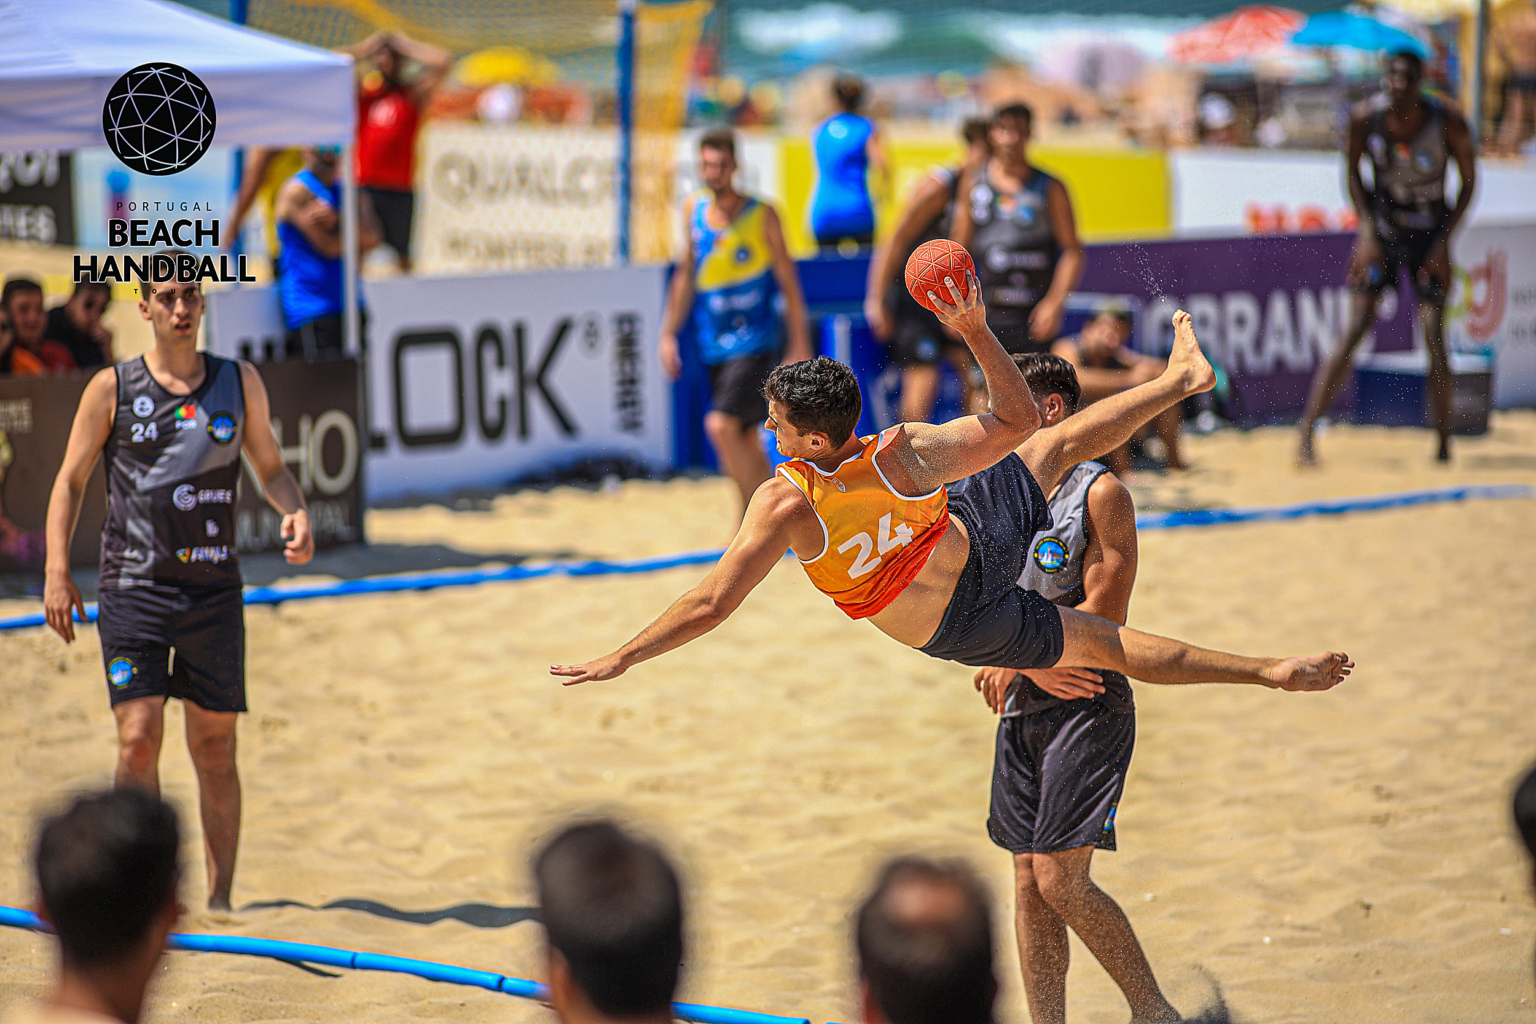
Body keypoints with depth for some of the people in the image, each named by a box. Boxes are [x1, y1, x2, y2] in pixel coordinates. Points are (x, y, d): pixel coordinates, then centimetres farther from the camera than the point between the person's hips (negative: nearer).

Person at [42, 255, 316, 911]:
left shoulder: (240, 383, 8)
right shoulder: (112, 389, 2)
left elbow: (271, 468, 18)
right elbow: (70, 482, 7)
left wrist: (295, 512, -3)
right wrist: (57, 571, -3)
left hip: (213, 588, 2)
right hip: (133, 586, -2)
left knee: (215, 748, 4)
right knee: (139, 739, -12)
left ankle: (219, 900, 12)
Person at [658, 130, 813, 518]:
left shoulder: (762, 215, -7)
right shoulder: (694, 210, 6)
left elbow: (788, 281, -3)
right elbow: (686, 275, 17)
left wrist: (800, 343, -6)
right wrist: (669, 333, 14)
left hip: (755, 343, -5)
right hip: (714, 346, 5)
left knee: (721, 425, -19)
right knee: (745, 440, 10)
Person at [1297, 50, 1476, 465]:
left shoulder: (1448, 121, -16)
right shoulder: (1365, 117, -13)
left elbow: (1469, 180, -3)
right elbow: (1353, 173, 4)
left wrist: (1444, 241, -9)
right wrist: (1368, 233, -4)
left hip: (1430, 233, 0)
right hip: (1382, 227, 0)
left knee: (1434, 336, -9)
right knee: (1356, 328, -11)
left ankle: (1444, 444, 4)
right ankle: (1306, 432, -12)